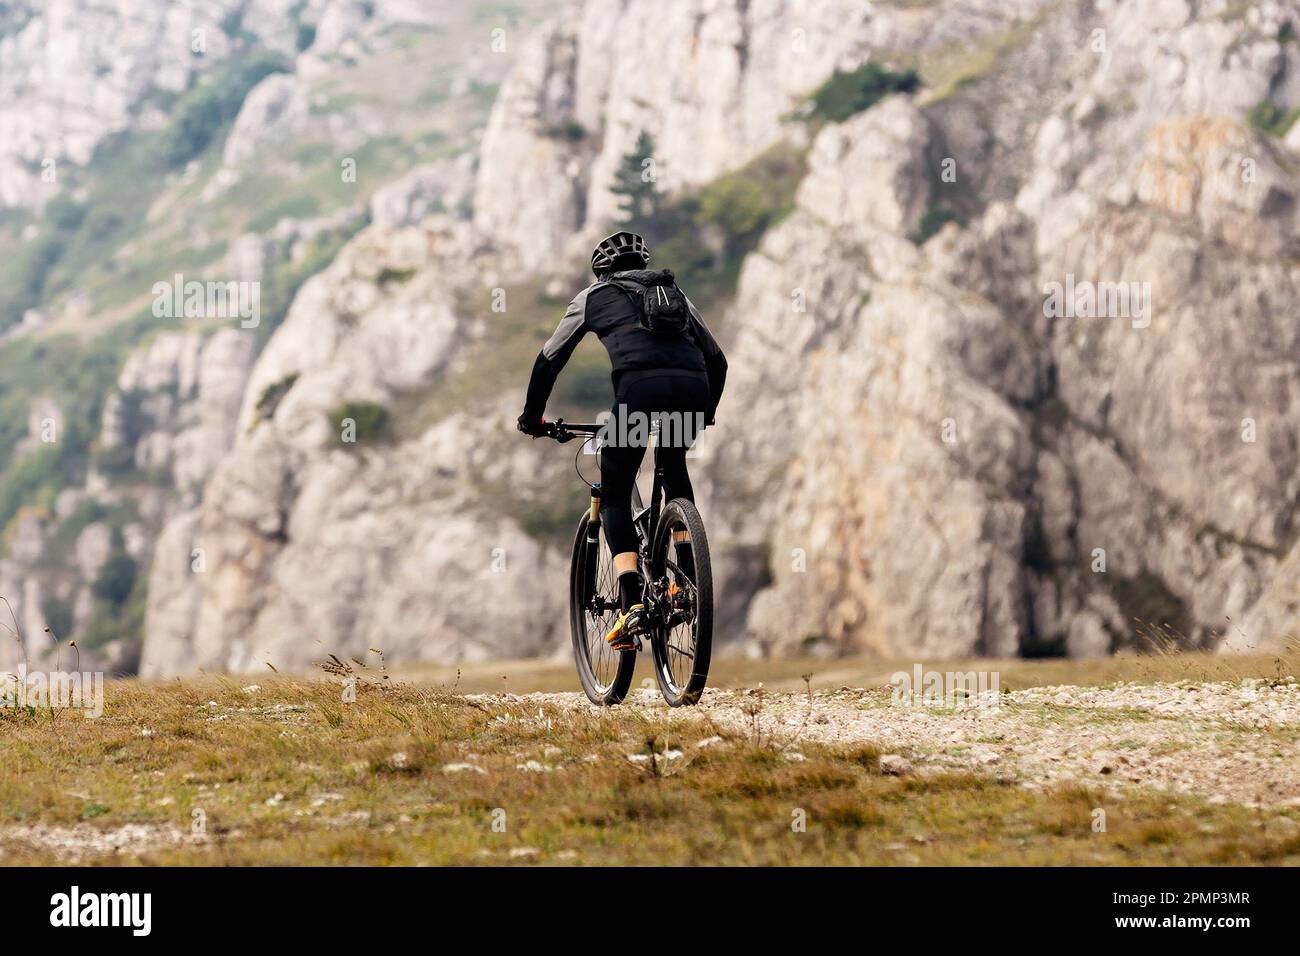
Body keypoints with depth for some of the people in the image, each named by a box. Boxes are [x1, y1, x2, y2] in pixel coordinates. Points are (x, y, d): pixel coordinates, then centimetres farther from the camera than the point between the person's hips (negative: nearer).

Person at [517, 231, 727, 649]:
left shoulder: (594, 296, 25)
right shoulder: (675, 292, 34)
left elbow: (549, 359, 26)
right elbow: (716, 359, 34)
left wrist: (531, 417, 37)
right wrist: (706, 410, 50)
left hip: (640, 387, -4)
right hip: (693, 389, 4)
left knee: (614, 497, 10)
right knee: (675, 467, 33)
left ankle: (631, 602, -10)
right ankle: (688, 579, 24)